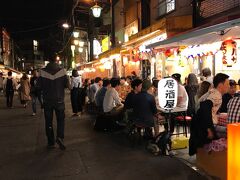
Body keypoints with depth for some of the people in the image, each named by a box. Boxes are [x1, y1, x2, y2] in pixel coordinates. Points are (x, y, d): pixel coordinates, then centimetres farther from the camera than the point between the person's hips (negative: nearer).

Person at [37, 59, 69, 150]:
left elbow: (39, 86, -7)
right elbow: (67, 85, -7)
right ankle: (60, 137, -5)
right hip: (59, 100, 0)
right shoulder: (62, 71, -9)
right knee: (60, 119, 15)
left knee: (48, 121, 11)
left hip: (47, 100, 0)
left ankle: (51, 142, 16)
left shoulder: (43, 71, -9)